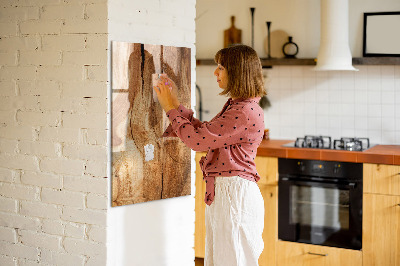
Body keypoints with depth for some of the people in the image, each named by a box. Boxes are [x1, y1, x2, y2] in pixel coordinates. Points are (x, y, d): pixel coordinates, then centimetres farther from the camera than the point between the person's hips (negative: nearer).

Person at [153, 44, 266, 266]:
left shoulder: (246, 112, -20)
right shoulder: (235, 106, 13)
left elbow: (197, 140, -19)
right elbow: (204, 131, 19)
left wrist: (171, 108, -7)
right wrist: (175, 104, 16)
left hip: (235, 194, -10)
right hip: (221, 192, 10)